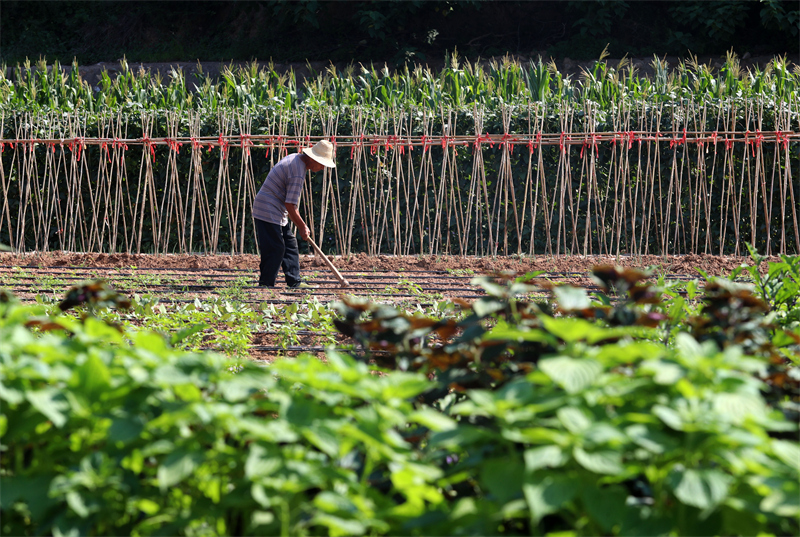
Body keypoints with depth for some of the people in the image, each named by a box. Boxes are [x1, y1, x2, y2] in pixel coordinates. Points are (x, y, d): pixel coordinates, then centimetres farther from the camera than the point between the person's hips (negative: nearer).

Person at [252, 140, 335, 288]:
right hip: (269, 211, -11)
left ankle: (294, 282, 15)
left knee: (290, 245, 12)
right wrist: (302, 226, -9)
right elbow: (290, 205, -21)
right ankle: (265, 284, -2)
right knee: (275, 249, -8)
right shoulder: (298, 172, -22)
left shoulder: (295, 159, 10)